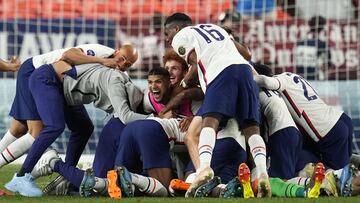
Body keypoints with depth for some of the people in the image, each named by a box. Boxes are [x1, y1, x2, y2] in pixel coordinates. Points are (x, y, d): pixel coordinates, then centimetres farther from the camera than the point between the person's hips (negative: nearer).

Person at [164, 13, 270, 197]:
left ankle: (205, 166, -38)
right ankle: (263, 173, -18)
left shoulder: (180, 38, 18)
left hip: (221, 72, -5)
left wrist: (183, 83, 26)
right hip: (244, 67, 5)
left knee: (209, 121, -14)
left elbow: (197, 64, 9)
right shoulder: (215, 28, 37)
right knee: (251, 127, 3)